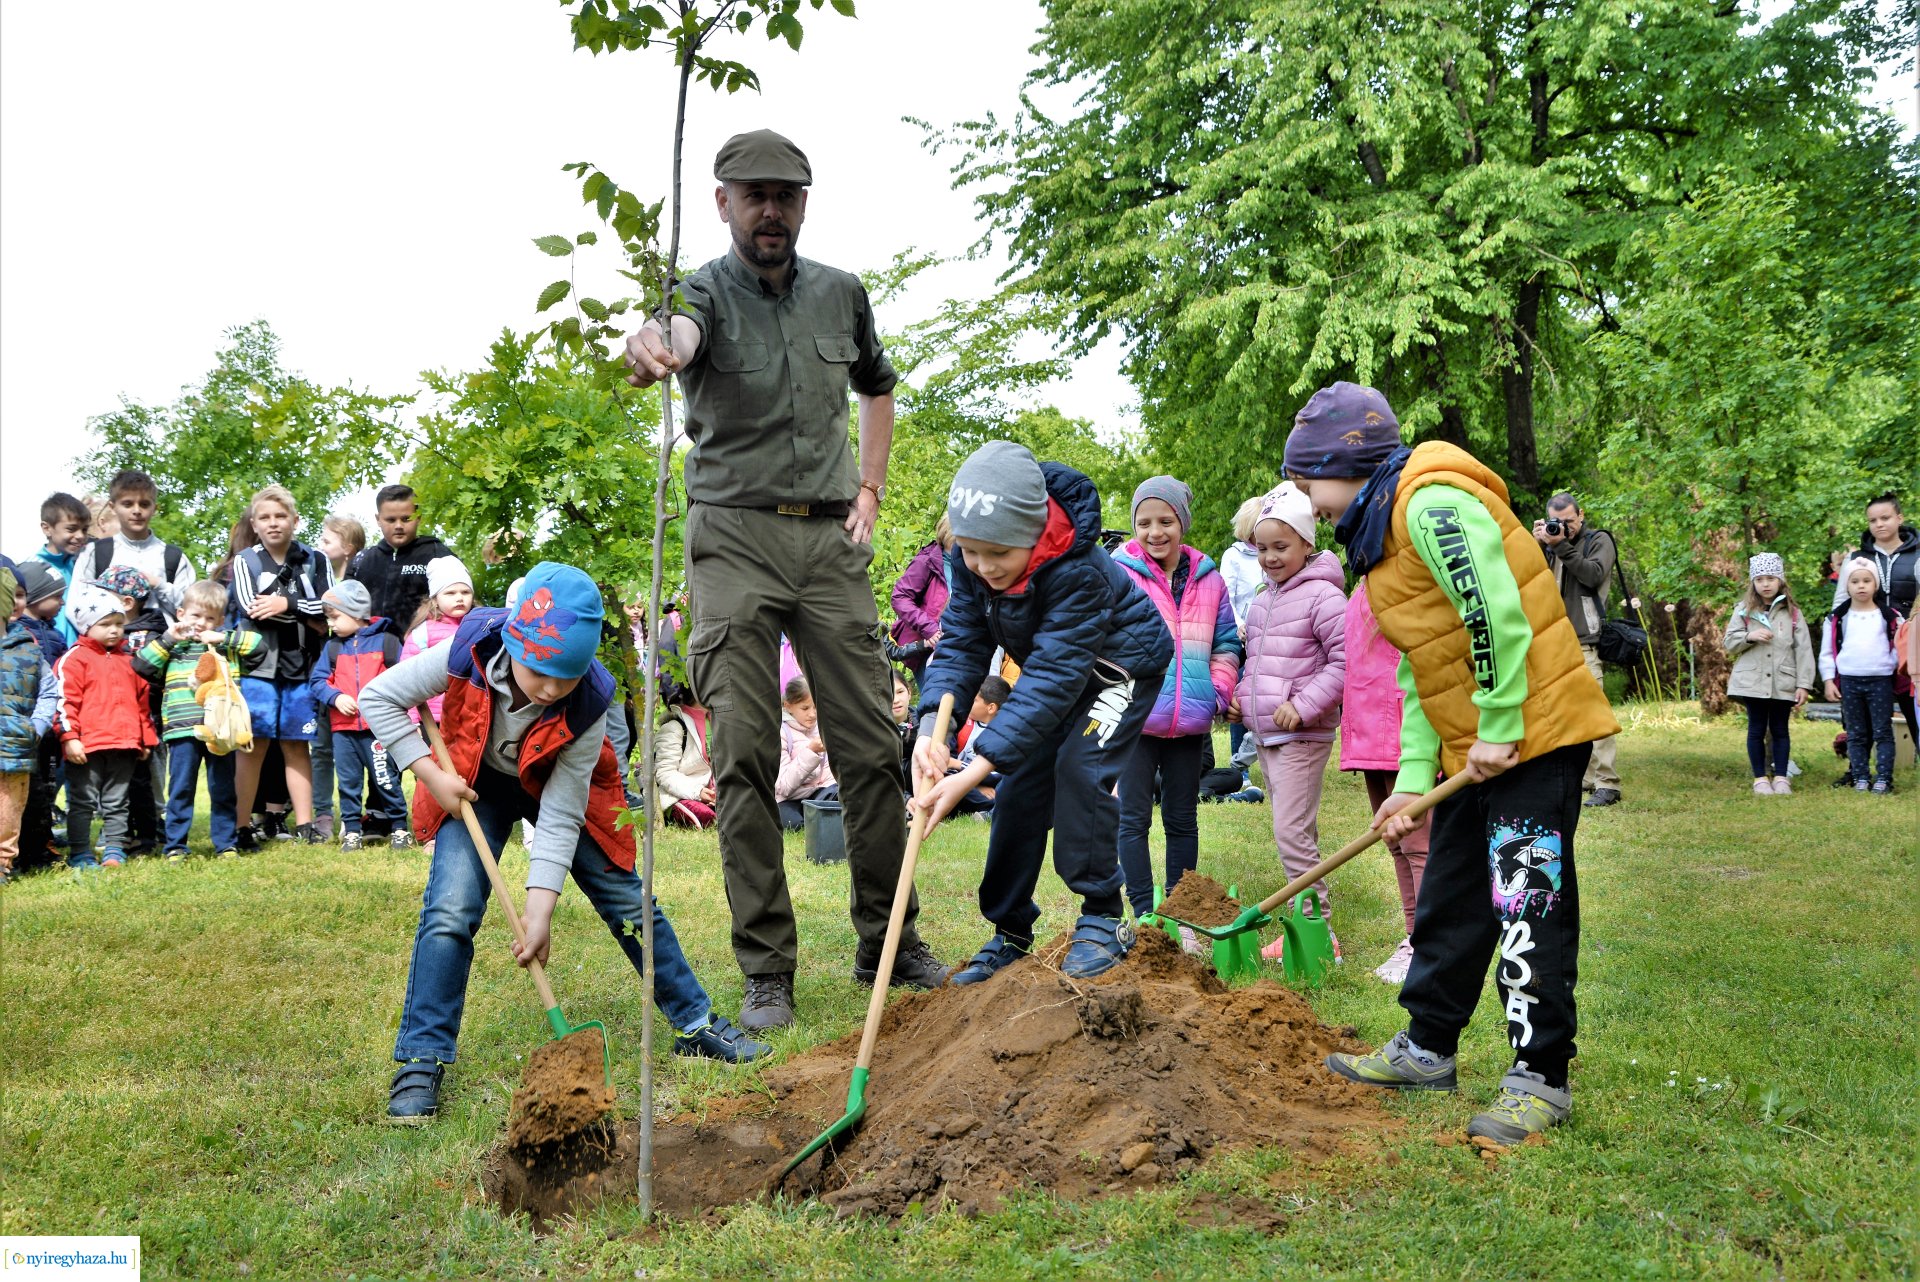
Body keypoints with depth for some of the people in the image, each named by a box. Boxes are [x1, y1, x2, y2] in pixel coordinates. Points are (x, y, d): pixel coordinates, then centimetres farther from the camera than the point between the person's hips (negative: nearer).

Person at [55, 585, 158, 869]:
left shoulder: (128, 661, 17)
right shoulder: (74, 659, -3)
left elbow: (142, 701, 22)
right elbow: (65, 700, -10)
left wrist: (147, 739, 21)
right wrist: (69, 737, -16)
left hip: (123, 745, 5)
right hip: (87, 746, -5)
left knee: (116, 803, 9)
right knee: (83, 802, 2)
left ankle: (114, 850, 14)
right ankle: (79, 854, 8)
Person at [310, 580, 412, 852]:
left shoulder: (387, 641, 0)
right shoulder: (332, 647, 10)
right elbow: (317, 680, 8)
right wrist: (335, 697, -9)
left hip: (378, 727, -4)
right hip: (343, 728, 4)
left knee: (385, 779, -1)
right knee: (348, 781, 8)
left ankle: (400, 828, 9)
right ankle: (352, 830, 17)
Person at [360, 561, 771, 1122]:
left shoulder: (587, 706, -32)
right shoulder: (468, 654, -33)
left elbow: (561, 817, -26)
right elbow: (377, 697, -19)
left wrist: (541, 910, -30)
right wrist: (430, 774, -24)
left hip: (558, 788, 1)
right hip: (473, 784, 0)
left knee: (630, 901, 0)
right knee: (451, 907, -19)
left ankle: (696, 1023, 17)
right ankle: (421, 1059, -10)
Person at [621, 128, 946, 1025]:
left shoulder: (841, 295, 11)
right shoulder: (707, 289, -3)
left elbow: (877, 388, 29)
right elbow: (684, 329, -29)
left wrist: (870, 489, 13)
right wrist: (652, 345, -54)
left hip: (831, 541, 4)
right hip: (735, 538, -3)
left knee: (871, 746, 3)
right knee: (744, 756, -5)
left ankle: (888, 943, 17)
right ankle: (766, 972, 1)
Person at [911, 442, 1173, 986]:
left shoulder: (1078, 570, -40)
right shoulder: (969, 560, -22)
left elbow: (1053, 676, -43)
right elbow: (962, 643, -21)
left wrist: (976, 770, -49)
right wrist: (932, 726, -41)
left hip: (1121, 664, -6)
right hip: (1055, 669, 6)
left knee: (1079, 768, -24)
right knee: (1021, 784, -1)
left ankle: (1103, 919, -10)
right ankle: (1010, 934, 10)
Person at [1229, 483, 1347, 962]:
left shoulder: (1322, 596, -11)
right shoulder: (1261, 600, 14)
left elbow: (1345, 661, -15)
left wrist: (1304, 706, -20)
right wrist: (1241, 696, 8)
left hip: (1303, 736, -8)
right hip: (1264, 733, 9)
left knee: (1292, 833, -12)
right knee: (1291, 832, 12)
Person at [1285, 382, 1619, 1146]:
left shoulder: (1433, 505, -17)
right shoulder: (1383, 533, 15)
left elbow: (1497, 615, -25)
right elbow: (1420, 671, 14)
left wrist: (1498, 727, -19)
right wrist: (1413, 778, 6)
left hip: (1533, 731, -10)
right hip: (1474, 748, 10)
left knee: (1528, 903, -5)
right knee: (1449, 900, 15)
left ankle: (1540, 1077, 3)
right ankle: (1426, 1048, 26)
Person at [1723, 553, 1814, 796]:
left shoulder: (1792, 613, 2)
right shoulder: (1744, 611, 4)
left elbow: (1803, 650, -1)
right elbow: (1729, 644, 5)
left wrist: (1804, 684, -6)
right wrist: (1749, 636, -15)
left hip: (1783, 683, 0)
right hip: (1752, 682, 0)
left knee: (1780, 730, 8)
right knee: (1757, 730, 5)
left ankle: (1780, 777, 15)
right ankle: (1760, 778, 12)